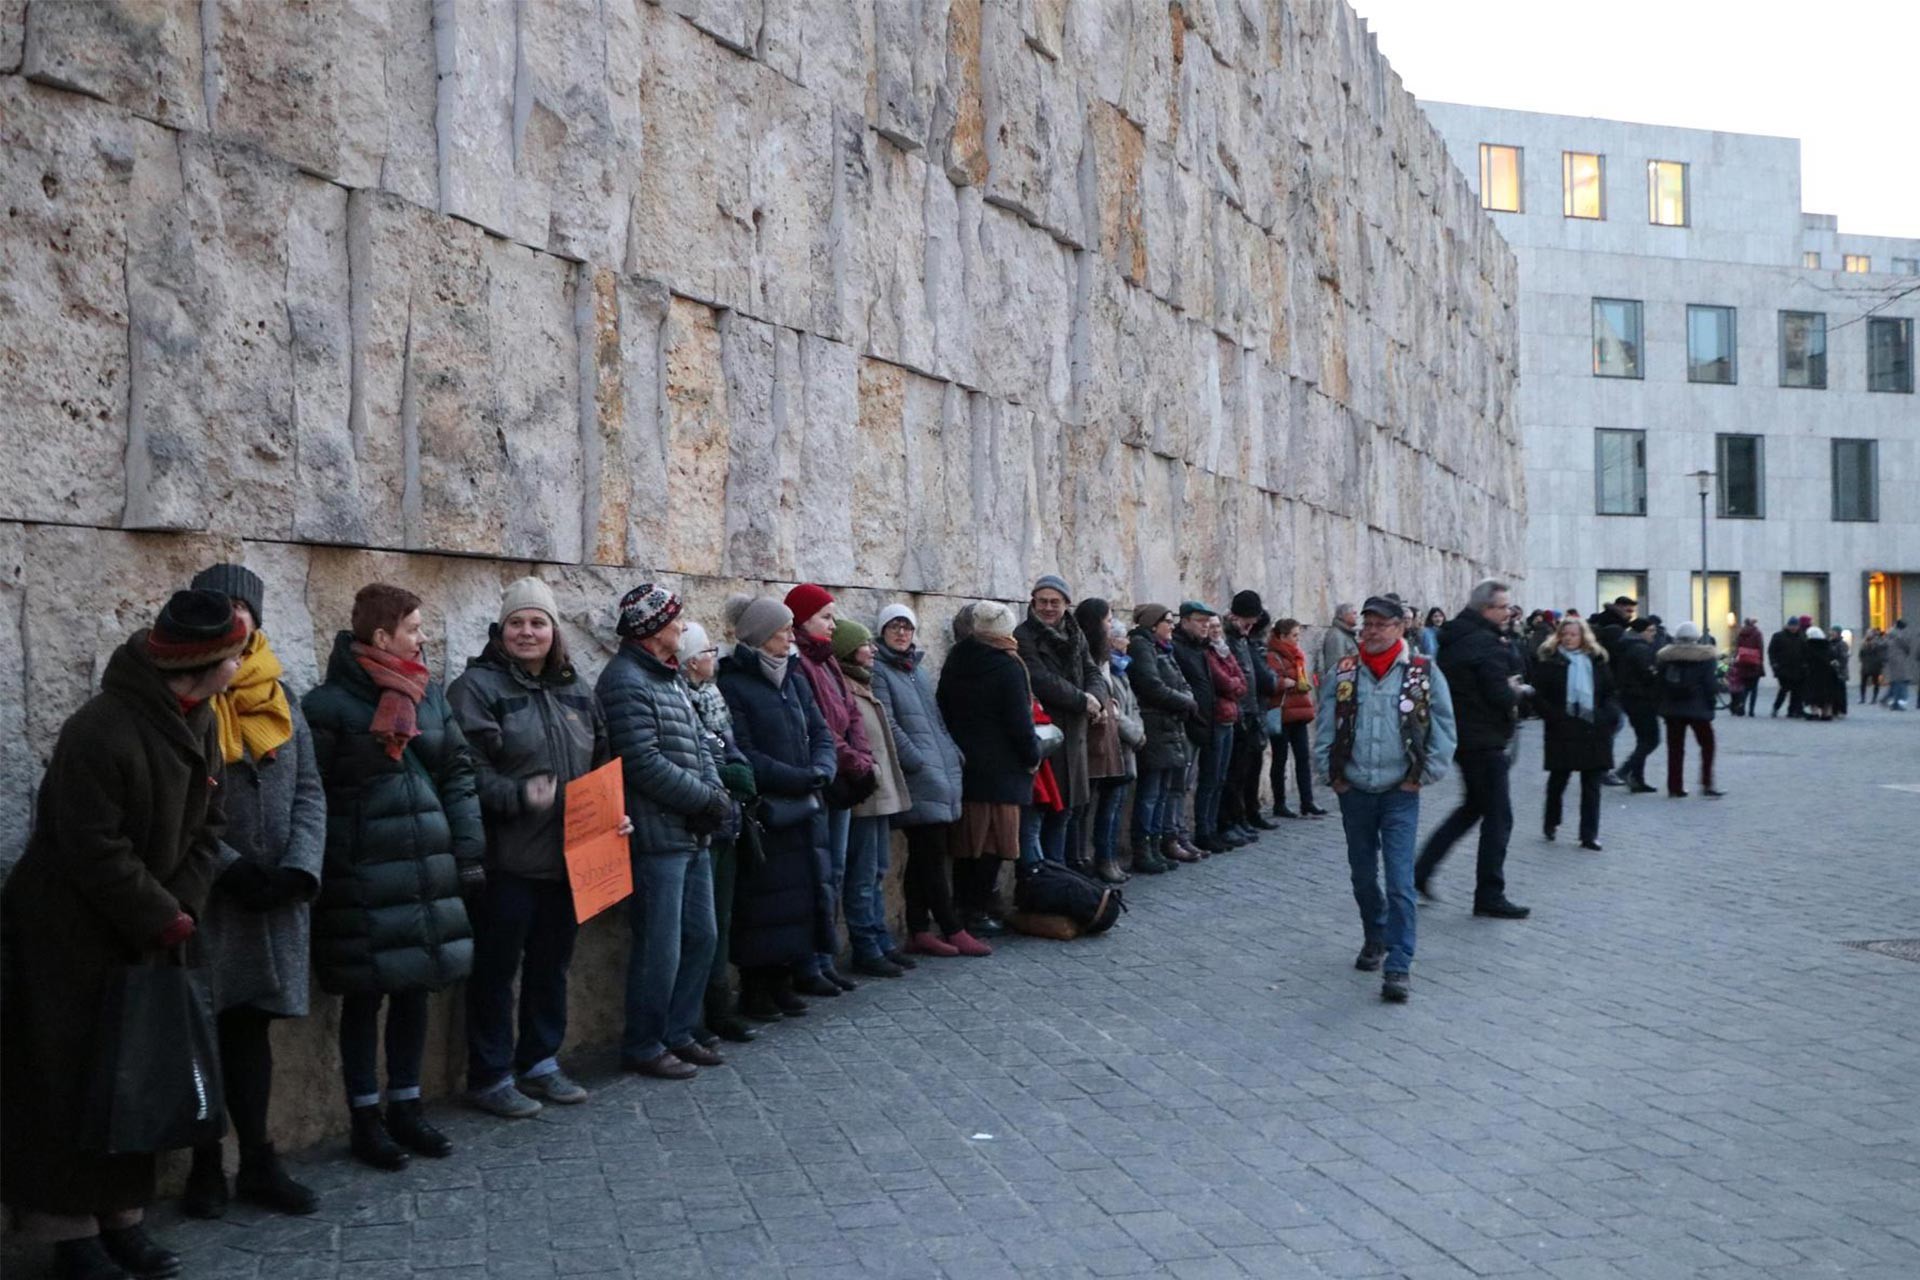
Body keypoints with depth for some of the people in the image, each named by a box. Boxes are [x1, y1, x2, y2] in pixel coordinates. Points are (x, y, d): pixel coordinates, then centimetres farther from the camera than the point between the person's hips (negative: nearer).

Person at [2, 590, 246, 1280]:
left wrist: (180, 908, -9)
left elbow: (208, 824, 3)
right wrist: (167, 919, -16)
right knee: (70, 1084, 1)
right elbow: (96, 852, -23)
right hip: (68, 931, -7)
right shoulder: (100, 731, -25)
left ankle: (122, 1217, 22)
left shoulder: (199, 722, 0)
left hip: (146, 931, 8)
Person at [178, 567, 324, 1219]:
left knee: (251, 1024, 9)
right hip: (204, 896, -4)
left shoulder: (279, 696, 11)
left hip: (274, 895, 4)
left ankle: (257, 1162, 15)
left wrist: (298, 868, -7)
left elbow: (308, 790, 8)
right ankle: (206, 1165, 13)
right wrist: (229, 867, -17)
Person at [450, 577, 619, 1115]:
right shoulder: (477, 687, -8)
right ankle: (490, 1077, 15)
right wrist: (518, 795, -27)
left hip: (566, 858, 7)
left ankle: (541, 1063, 30)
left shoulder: (575, 689, 13)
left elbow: (603, 760, 21)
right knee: (496, 969, 3)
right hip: (506, 862, -7)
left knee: (552, 964, 16)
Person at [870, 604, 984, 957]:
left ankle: (919, 931, 13)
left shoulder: (918, 670, 21)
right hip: (917, 780, -8)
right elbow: (888, 725, -12)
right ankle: (952, 930, -3)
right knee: (933, 855, -7)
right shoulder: (879, 671, -4)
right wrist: (919, 763, -15)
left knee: (923, 857, 9)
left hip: (942, 774, 8)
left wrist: (954, 756, 14)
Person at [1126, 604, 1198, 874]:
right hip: (1155, 731, -9)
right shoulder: (1141, 646, -9)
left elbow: (1183, 685, 17)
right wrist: (1185, 702, -6)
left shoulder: (1164, 649, 20)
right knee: (1150, 793, -7)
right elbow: (1153, 687, -18)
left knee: (1164, 792, 10)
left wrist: (1187, 701, -5)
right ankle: (1142, 851, -4)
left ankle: (1159, 845, 14)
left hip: (1172, 730, 9)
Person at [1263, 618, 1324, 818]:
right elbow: (1271, 683, -27)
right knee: (1280, 760, 2)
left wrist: (1306, 682, 8)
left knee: (1304, 758, 5)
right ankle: (1279, 805, 10)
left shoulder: (1297, 656, 15)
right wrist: (1292, 683, -17)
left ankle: (1307, 803, 7)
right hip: (1281, 716, -8)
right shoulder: (1273, 657, -13)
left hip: (1299, 714, 8)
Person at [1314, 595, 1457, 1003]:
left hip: (1400, 794, -3)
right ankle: (1375, 939, 38)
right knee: (1363, 875, 16)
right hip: (1354, 793, 3)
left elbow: (1443, 730, -1)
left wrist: (1423, 776, -5)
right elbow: (1324, 729, 6)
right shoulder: (1341, 674, 2)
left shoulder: (1424, 674, -4)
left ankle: (1399, 966, -7)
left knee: (1400, 882, -10)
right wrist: (1332, 775, 0)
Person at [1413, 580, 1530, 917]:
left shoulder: (1454, 639, 11)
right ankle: (1490, 896, 2)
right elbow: (1501, 696, -22)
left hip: (1460, 735, 10)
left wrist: (1508, 689, 3)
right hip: (1484, 740, -10)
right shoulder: (1486, 643, -18)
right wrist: (1515, 692, -2)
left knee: (1472, 806, 22)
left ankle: (1422, 870, 20)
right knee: (1498, 816, -2)